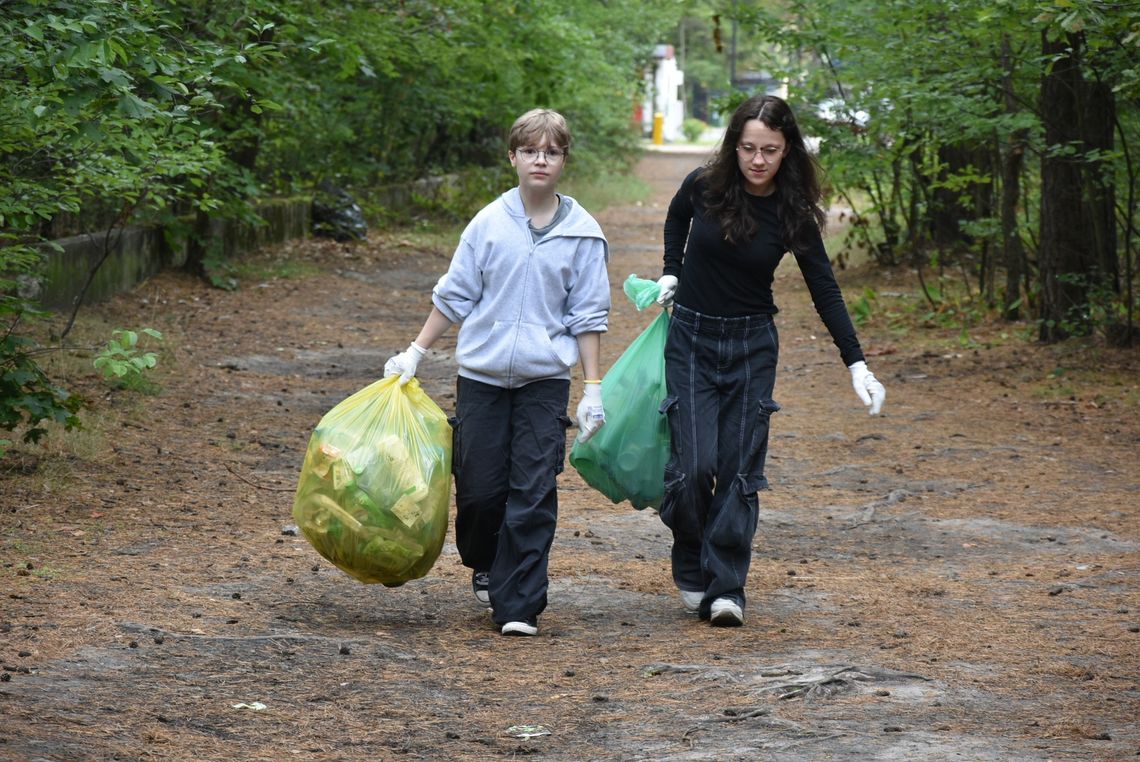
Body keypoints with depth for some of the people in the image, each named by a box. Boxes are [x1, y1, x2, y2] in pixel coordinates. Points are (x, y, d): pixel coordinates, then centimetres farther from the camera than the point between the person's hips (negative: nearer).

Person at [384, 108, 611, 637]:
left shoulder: (583, 232, -1)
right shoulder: (489, 223, 0)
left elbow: (588, 315, 2)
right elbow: (455, 295, 8)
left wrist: (593, 389, 0)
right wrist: (415, 353, 9)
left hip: (544, 379, -1)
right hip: (482, 374, 1)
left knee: (533, 494, -5)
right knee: (480, 487, 3)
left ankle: (518, 604, 0)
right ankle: (485, 566, 33)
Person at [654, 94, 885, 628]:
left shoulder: (793, 215, -9)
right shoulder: (704, 187, -9)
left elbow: (825, 292, -4)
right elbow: (676, 219, 15)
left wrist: (857, 364, -10)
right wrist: (671, 273, 3)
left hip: (752, 346, 0)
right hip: (691, 339, 0)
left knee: (740, 468, -4)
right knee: (693, 464, -9)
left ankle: (725, 587, 0)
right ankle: (690, 571, 13)